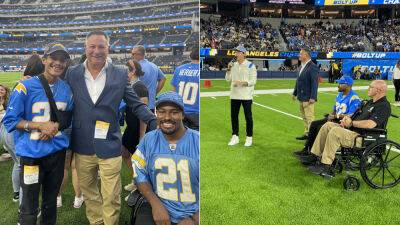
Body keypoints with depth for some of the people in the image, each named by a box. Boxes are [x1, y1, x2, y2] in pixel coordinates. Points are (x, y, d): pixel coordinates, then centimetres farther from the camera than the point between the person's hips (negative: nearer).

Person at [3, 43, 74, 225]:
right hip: (32, 153, -4)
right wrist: (41, 125, -19)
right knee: (29, 207, 6)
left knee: (51, 200, 21)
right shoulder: (26, 87, -13)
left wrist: (57, 125, -8)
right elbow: (10, 120, -9)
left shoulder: (66, 89, 2)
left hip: (58, 151, 4)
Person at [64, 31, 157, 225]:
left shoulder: (120, 74, -3)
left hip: (109, 146, -2)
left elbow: (136, 105, -2)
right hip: (82, 147, 3)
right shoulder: (72, 73, 1)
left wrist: (155, 121, -15)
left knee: (111, 198, 5)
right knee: (88, 193, 20)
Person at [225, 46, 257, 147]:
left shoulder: (250, 65, -6)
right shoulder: (233, 65, 10)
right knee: (233, 116, 8)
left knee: (248, 116, 3)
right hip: (234, 95, 5)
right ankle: (235, 137, 19)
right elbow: (228, 79, 10)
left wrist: (242, 83, -22)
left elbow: (253, 81, -10)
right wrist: (229, 69, -4)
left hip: (246, 96, -5)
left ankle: (249, 137, 15)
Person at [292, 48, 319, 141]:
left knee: (309, 117, -4)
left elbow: (314, 83, -18)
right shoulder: (302, 66, 14)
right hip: (301, 97, 9)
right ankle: (307, 134, 26)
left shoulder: (312, 67, -14)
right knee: (304, 117, 16)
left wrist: (313, 97, -22)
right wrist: (295, 93, 20)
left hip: (308, 98, -9)